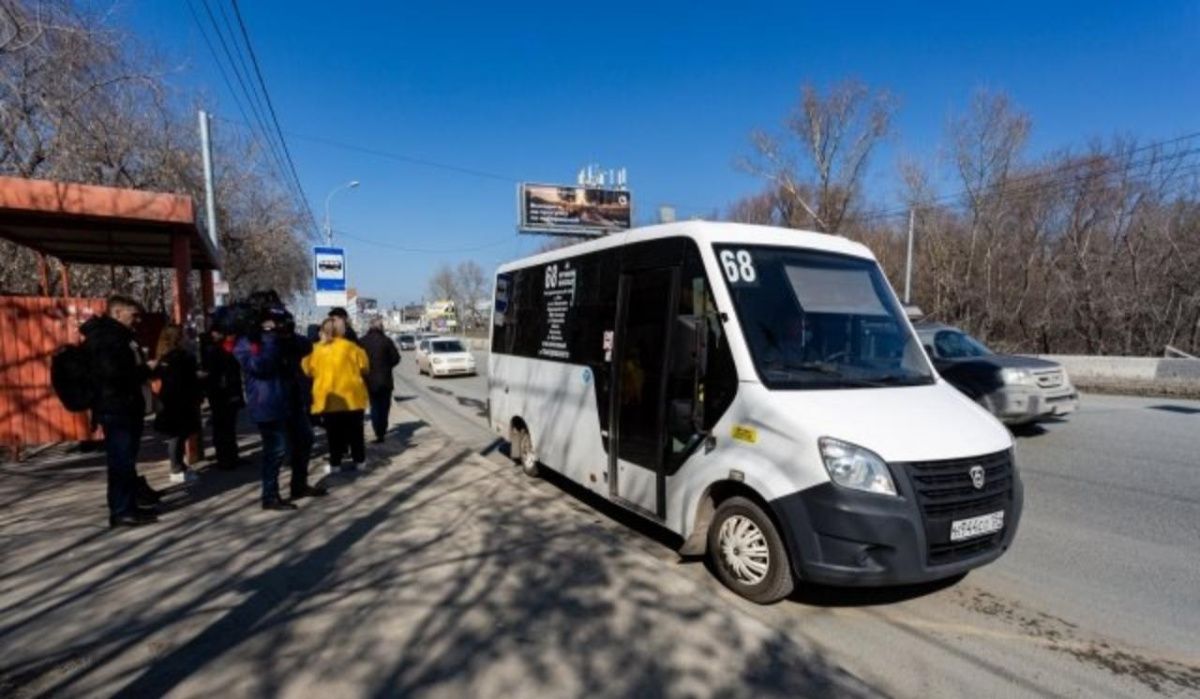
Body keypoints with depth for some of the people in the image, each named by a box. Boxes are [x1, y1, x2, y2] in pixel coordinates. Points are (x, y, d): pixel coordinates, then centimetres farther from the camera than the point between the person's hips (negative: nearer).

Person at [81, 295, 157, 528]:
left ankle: (128, 506, 21)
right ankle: (121, 511, -1)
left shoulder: (120, 335, 19)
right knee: (121, 462, -7)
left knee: (126, 460, 14)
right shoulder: (103, 337, -14)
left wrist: (144, 368, 6)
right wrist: (146, 369, -13)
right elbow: (113, 372, -24)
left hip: (127, 406, 10)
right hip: (115, 408, -10)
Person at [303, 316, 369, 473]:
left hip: (328, 398, 0)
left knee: (334, 433, 9)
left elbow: (308, 370, 10)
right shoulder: (350, 347, -3)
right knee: (355, 430, 11)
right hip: (352, 396, 0)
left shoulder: (316, 350, 0)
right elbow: (364, 367, 4)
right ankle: (359, 460, 15)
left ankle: (335, 463, 12)